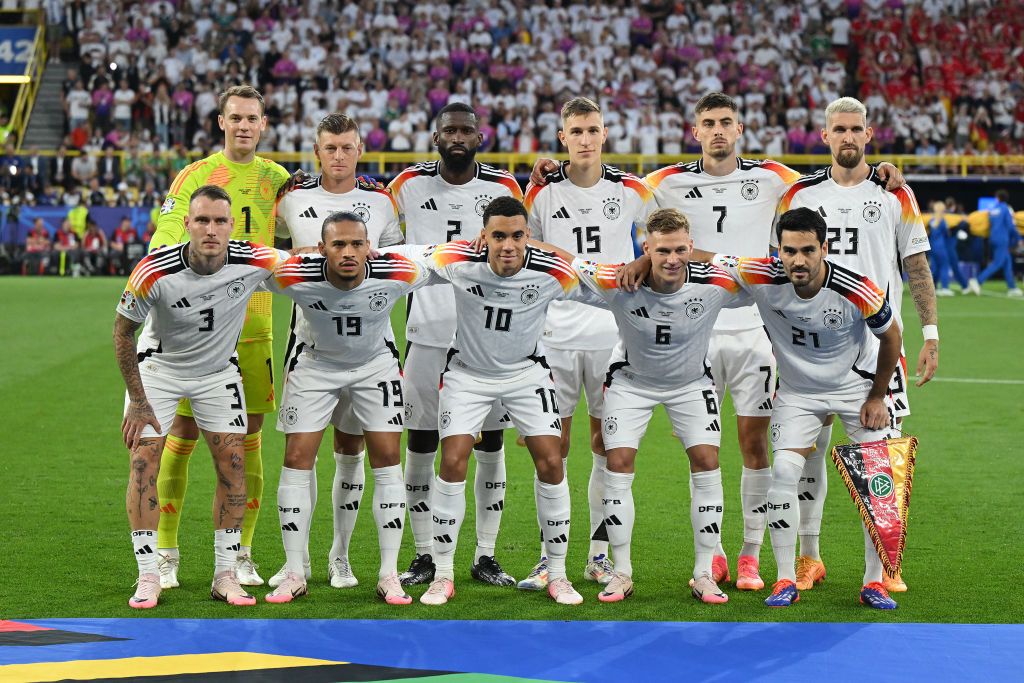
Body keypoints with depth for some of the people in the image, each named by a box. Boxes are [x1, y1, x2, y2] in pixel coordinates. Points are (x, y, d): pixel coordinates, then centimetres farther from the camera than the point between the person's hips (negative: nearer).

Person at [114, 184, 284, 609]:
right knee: (144, 460, -12)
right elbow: (122, 330, -14)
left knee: (232, 462, -6)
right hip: (157, 367, -2)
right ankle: (148, 577, -4)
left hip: (218, 370, 2)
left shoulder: (252, 262, -25)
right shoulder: (154, 271, -30)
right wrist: (137, 400, -13)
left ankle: (225, 574, 5)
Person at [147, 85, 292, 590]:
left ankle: (241, 554, 12)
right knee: (183, 434, -2)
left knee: (249, 438, 4)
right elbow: (162, 248, -5)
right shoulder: (193, 177, 0)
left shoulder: (277, 180, 10)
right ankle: (165, 555, 8)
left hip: (254, 326, 3)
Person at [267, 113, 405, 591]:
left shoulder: (381, 202, 5)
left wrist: (372, 257, -9)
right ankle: (297, 558, 5)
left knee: (351, 446, 4)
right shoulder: (294, 199, 5)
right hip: (308, 332, 0)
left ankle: (340, 557, 14)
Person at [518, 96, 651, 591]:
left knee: (607, 445, 4)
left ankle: (600, 555, 12)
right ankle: (549, 557, 4)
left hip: (613, 336, 0)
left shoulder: (631, 190, 3)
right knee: (553, 446, -1)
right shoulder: (541, 192, 3)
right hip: (555, 334, 0)